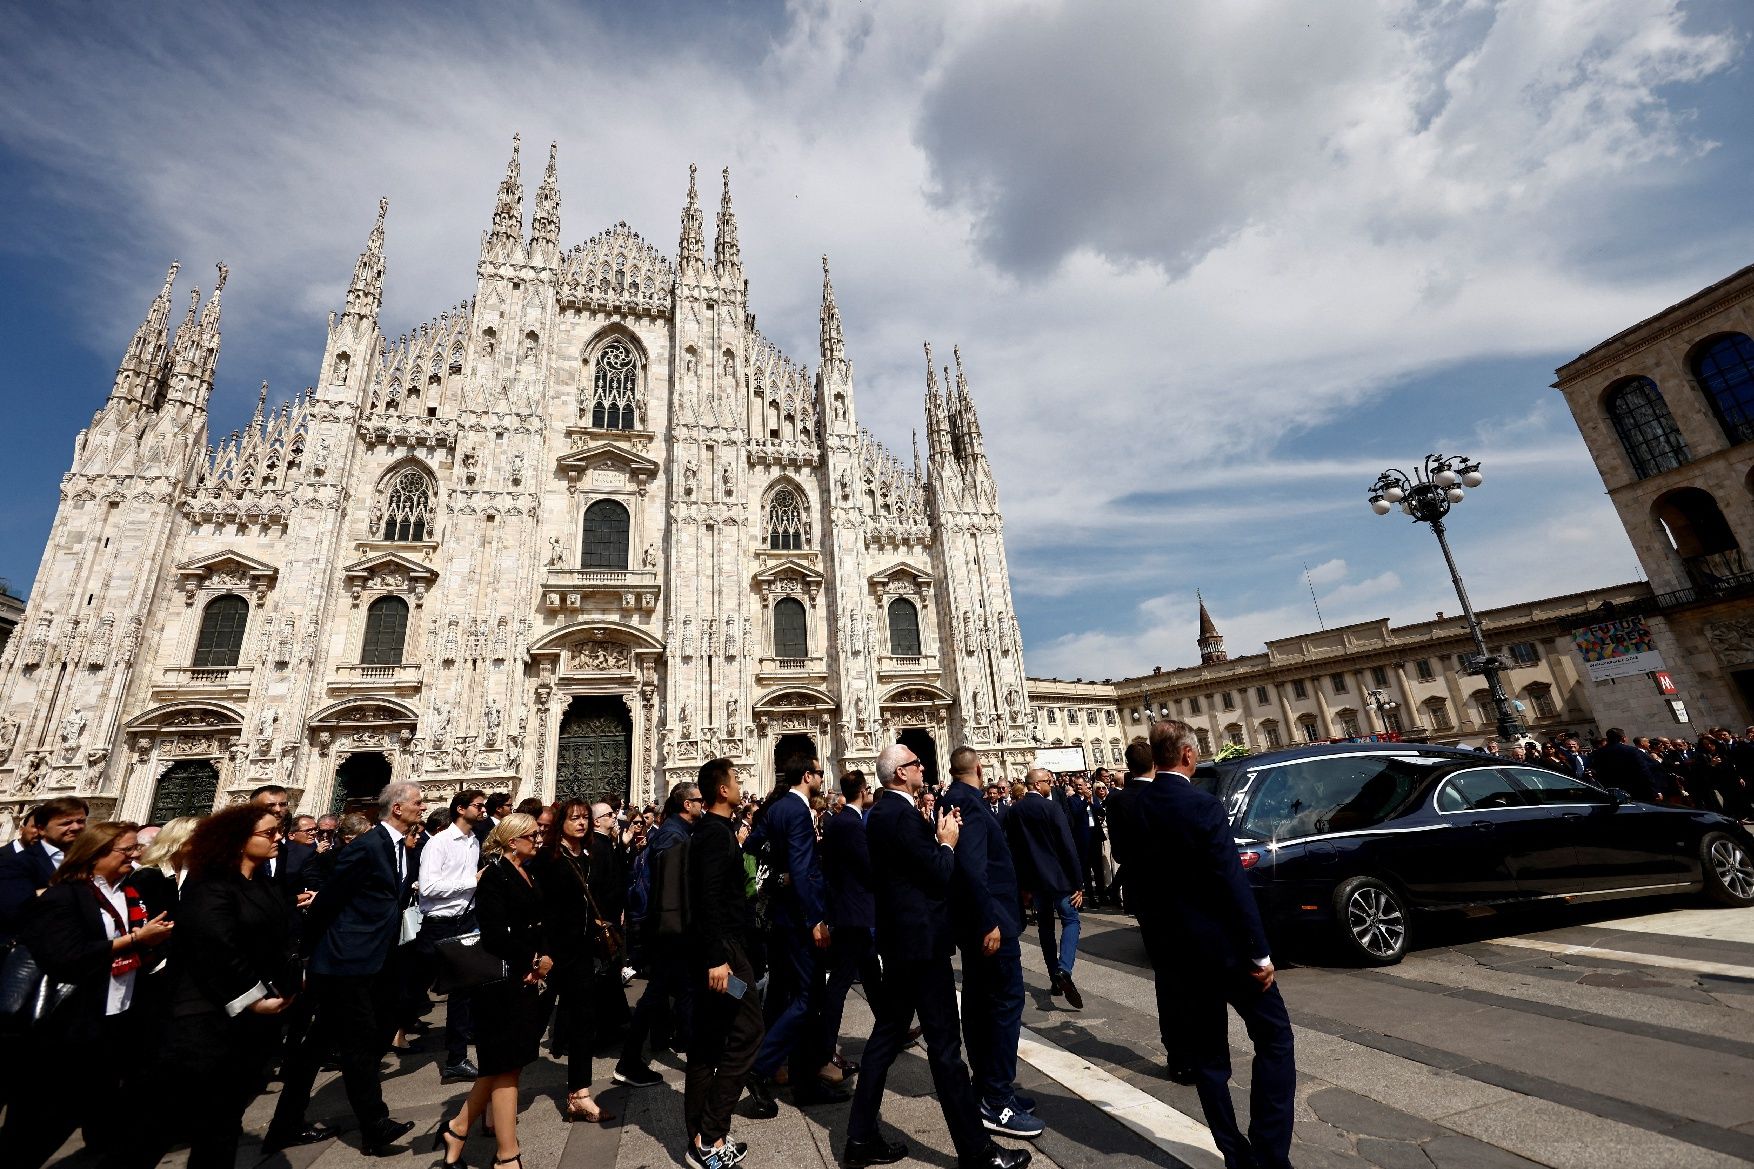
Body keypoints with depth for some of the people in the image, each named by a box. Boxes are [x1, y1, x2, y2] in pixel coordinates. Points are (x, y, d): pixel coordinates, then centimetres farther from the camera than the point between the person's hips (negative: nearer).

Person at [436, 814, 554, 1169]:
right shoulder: (494, 876, -15)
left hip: (529, 980, 8)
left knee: (502, 1064, 17)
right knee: (506, 1066, 4)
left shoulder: (529, 875, 11)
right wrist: (532, 960, -14)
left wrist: (543, 960, -5)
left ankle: (456, 1130, 34)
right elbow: (495, 935, -22)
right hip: (504, 981, -8)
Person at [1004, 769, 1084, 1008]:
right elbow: (1068, 847, -15)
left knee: (1045, 926, 15)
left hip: (1034, 878, 5)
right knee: (1070, 921, 4)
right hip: (1058, 876, -5)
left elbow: (1013, 848, 8)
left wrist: (1023, 884, 16)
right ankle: (1064, 970, -16)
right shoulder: (1051, 807, -14)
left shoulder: (1014, 811, 2)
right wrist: (1078, 883, -8)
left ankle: (1055, 979, 19)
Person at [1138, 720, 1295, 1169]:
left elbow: (1138, 880, 6)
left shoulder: (1134, 808, -2)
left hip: (1171, 947, 6)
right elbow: (1233, 885, -20)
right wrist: (1259, 952, -10)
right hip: (1222, 943, -5)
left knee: (1207, 1052, 18)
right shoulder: (1202, 805, -20)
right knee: (1274, 1037, 14)